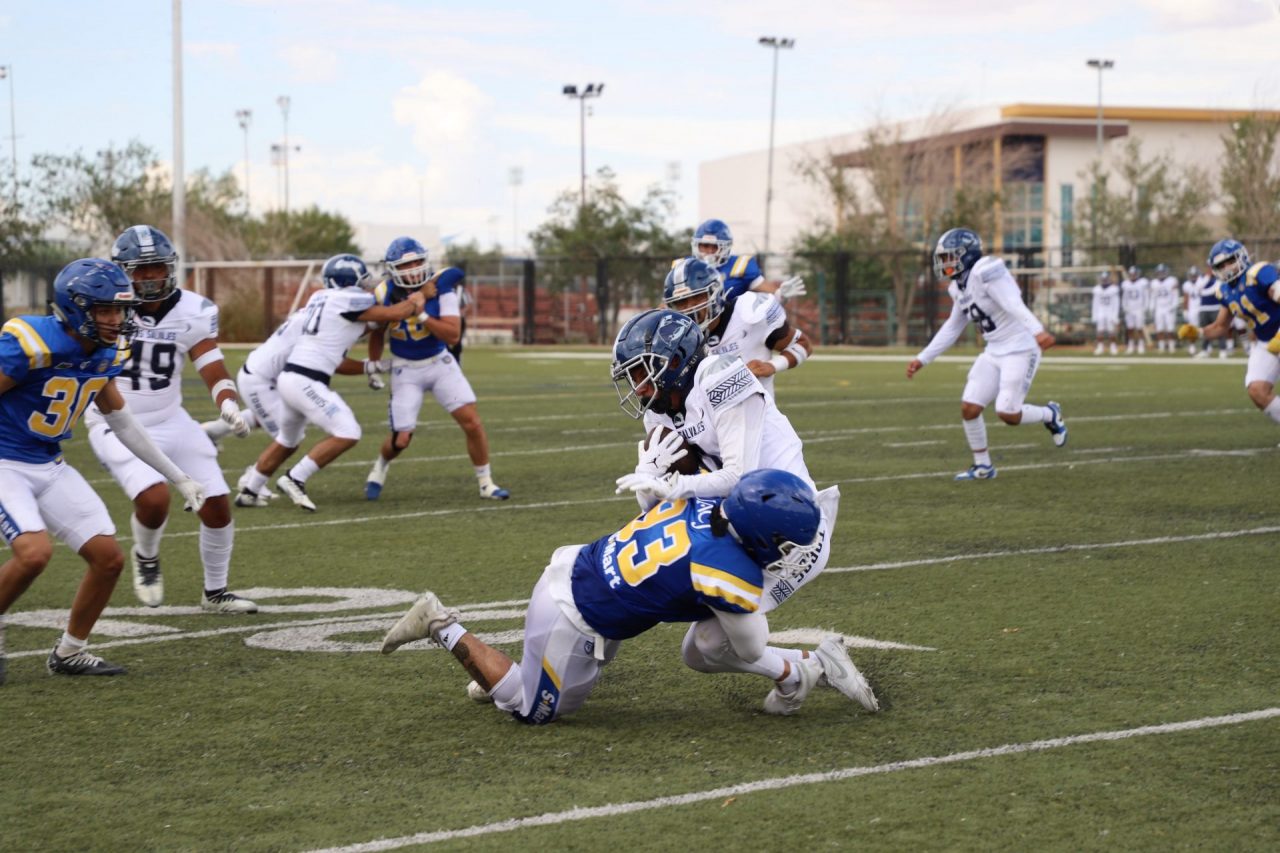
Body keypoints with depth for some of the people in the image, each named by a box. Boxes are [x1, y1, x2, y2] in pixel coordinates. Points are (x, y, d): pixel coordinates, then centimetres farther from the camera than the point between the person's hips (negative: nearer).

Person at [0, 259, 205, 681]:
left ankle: (69, 652, 19)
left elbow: (122, 422, 14)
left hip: (50, 467, 8)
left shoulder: (106, 354, 0)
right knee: (34, 552, -28)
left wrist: (180, 479, 18)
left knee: (108, 557, 1)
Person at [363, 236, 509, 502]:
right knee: (401, 439, -3)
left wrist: (421, 315, -33)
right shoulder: (384, 296, -15)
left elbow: (454, 335, -24)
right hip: (406, 370, 0)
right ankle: (380, 466, 31)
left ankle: (486, 483, 6)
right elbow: (377, 333, 6)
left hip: (440, 363, 0)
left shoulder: (441, 286, -19)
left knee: (472, 422, -10)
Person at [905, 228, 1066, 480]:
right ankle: (982, 466, 15)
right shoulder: (960, 287, 10)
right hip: (994, 352, 9)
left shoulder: (986, 273, -18)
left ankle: (1050, 415, 16)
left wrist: (1037, 331, -45)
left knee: (1008, 414, -15)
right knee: (969, 408, 0)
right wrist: (922, 359, 22)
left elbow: (1015, 306, -30)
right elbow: (952, 329, 21)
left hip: (1020, 350, -9)